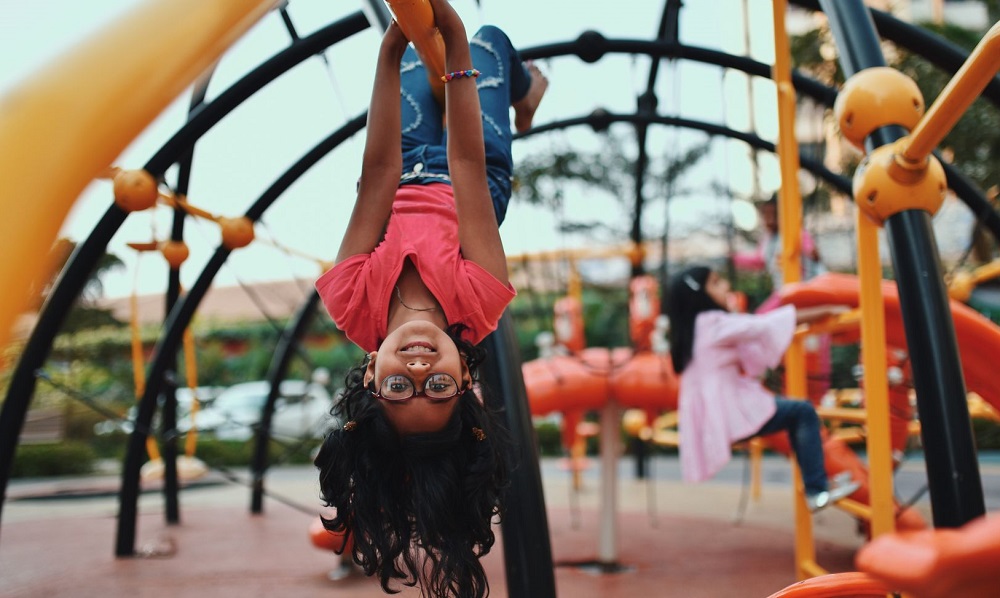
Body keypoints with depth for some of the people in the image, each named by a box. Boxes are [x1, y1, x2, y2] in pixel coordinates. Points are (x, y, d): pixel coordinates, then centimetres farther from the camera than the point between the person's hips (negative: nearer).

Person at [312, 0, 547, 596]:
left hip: (408, 175, 1)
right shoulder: (474, 306, -47)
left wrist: (389, 55, -45)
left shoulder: (359, 308, -45)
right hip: (462, 183, -1)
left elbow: (379, 173, -47)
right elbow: (467, 165, -48)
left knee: (419, 55, 25)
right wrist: (458, 51, -46)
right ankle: (525, 93, 58)